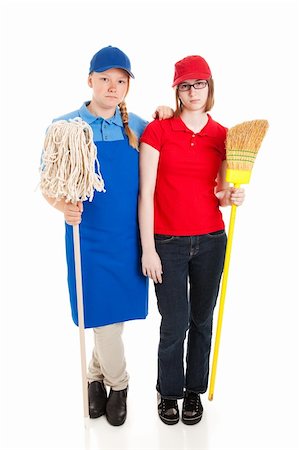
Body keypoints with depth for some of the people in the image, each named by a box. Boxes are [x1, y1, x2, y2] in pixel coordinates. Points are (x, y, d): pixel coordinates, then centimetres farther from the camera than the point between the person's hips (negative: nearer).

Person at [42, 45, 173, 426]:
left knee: (118, 311, 12)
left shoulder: (138, 127, 5)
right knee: (102, 315, 3)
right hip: (89, 235, -3)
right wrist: (63, 205, -23)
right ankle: (117, 384, 31)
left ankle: (96, 375, 38)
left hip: (130, 236, 3)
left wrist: (163, 117, 3)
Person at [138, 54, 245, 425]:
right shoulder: (157, 131, -4)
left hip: (210, 241, 3)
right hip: (168, 242, -3)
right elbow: (146, 193, -7)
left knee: (202, 320, 14)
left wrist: (230, 196, -13)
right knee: (174, 324, 6)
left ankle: (195, 390, 37)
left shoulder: (223, 136, 5)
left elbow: (220, 194, 12)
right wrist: (148, 249, -10)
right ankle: (169, 392, 33)